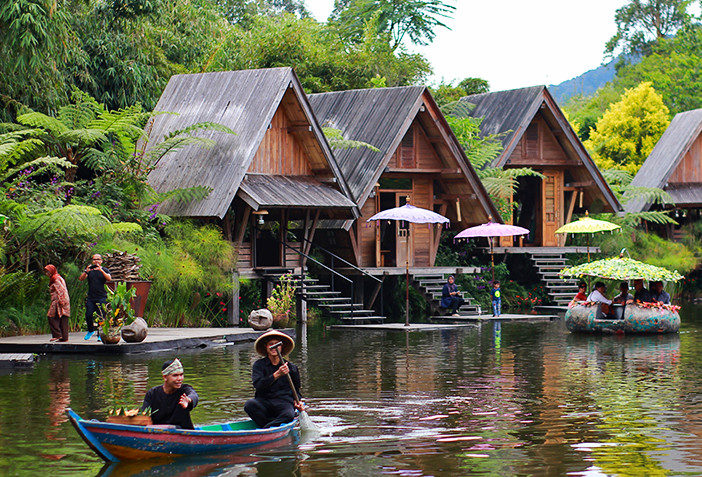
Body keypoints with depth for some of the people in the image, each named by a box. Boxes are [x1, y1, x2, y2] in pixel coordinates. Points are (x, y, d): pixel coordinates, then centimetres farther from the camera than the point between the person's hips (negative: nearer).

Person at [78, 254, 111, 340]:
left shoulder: (104, 270, 8)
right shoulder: (89, 270, 13)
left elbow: (109, 279, -11)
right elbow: (81, 279, 1)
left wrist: (101, 270, -20)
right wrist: (86, 271, -17)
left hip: (101, 298, -2)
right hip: (90, 298, 2)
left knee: (102, 316, -9)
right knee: (88, 315, -2)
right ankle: (91, 331, 20)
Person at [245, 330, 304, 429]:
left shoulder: (292, 368, 13)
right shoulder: (259, 365, 6)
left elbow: (296, 390, 25)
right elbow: (258, 385, -12)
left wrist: (296, 401, 3)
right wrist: (277, 374, -23)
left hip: (284, 402, 0)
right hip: (264, 401, 0)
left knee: (289, 415, -36)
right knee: (249, 405, -34)